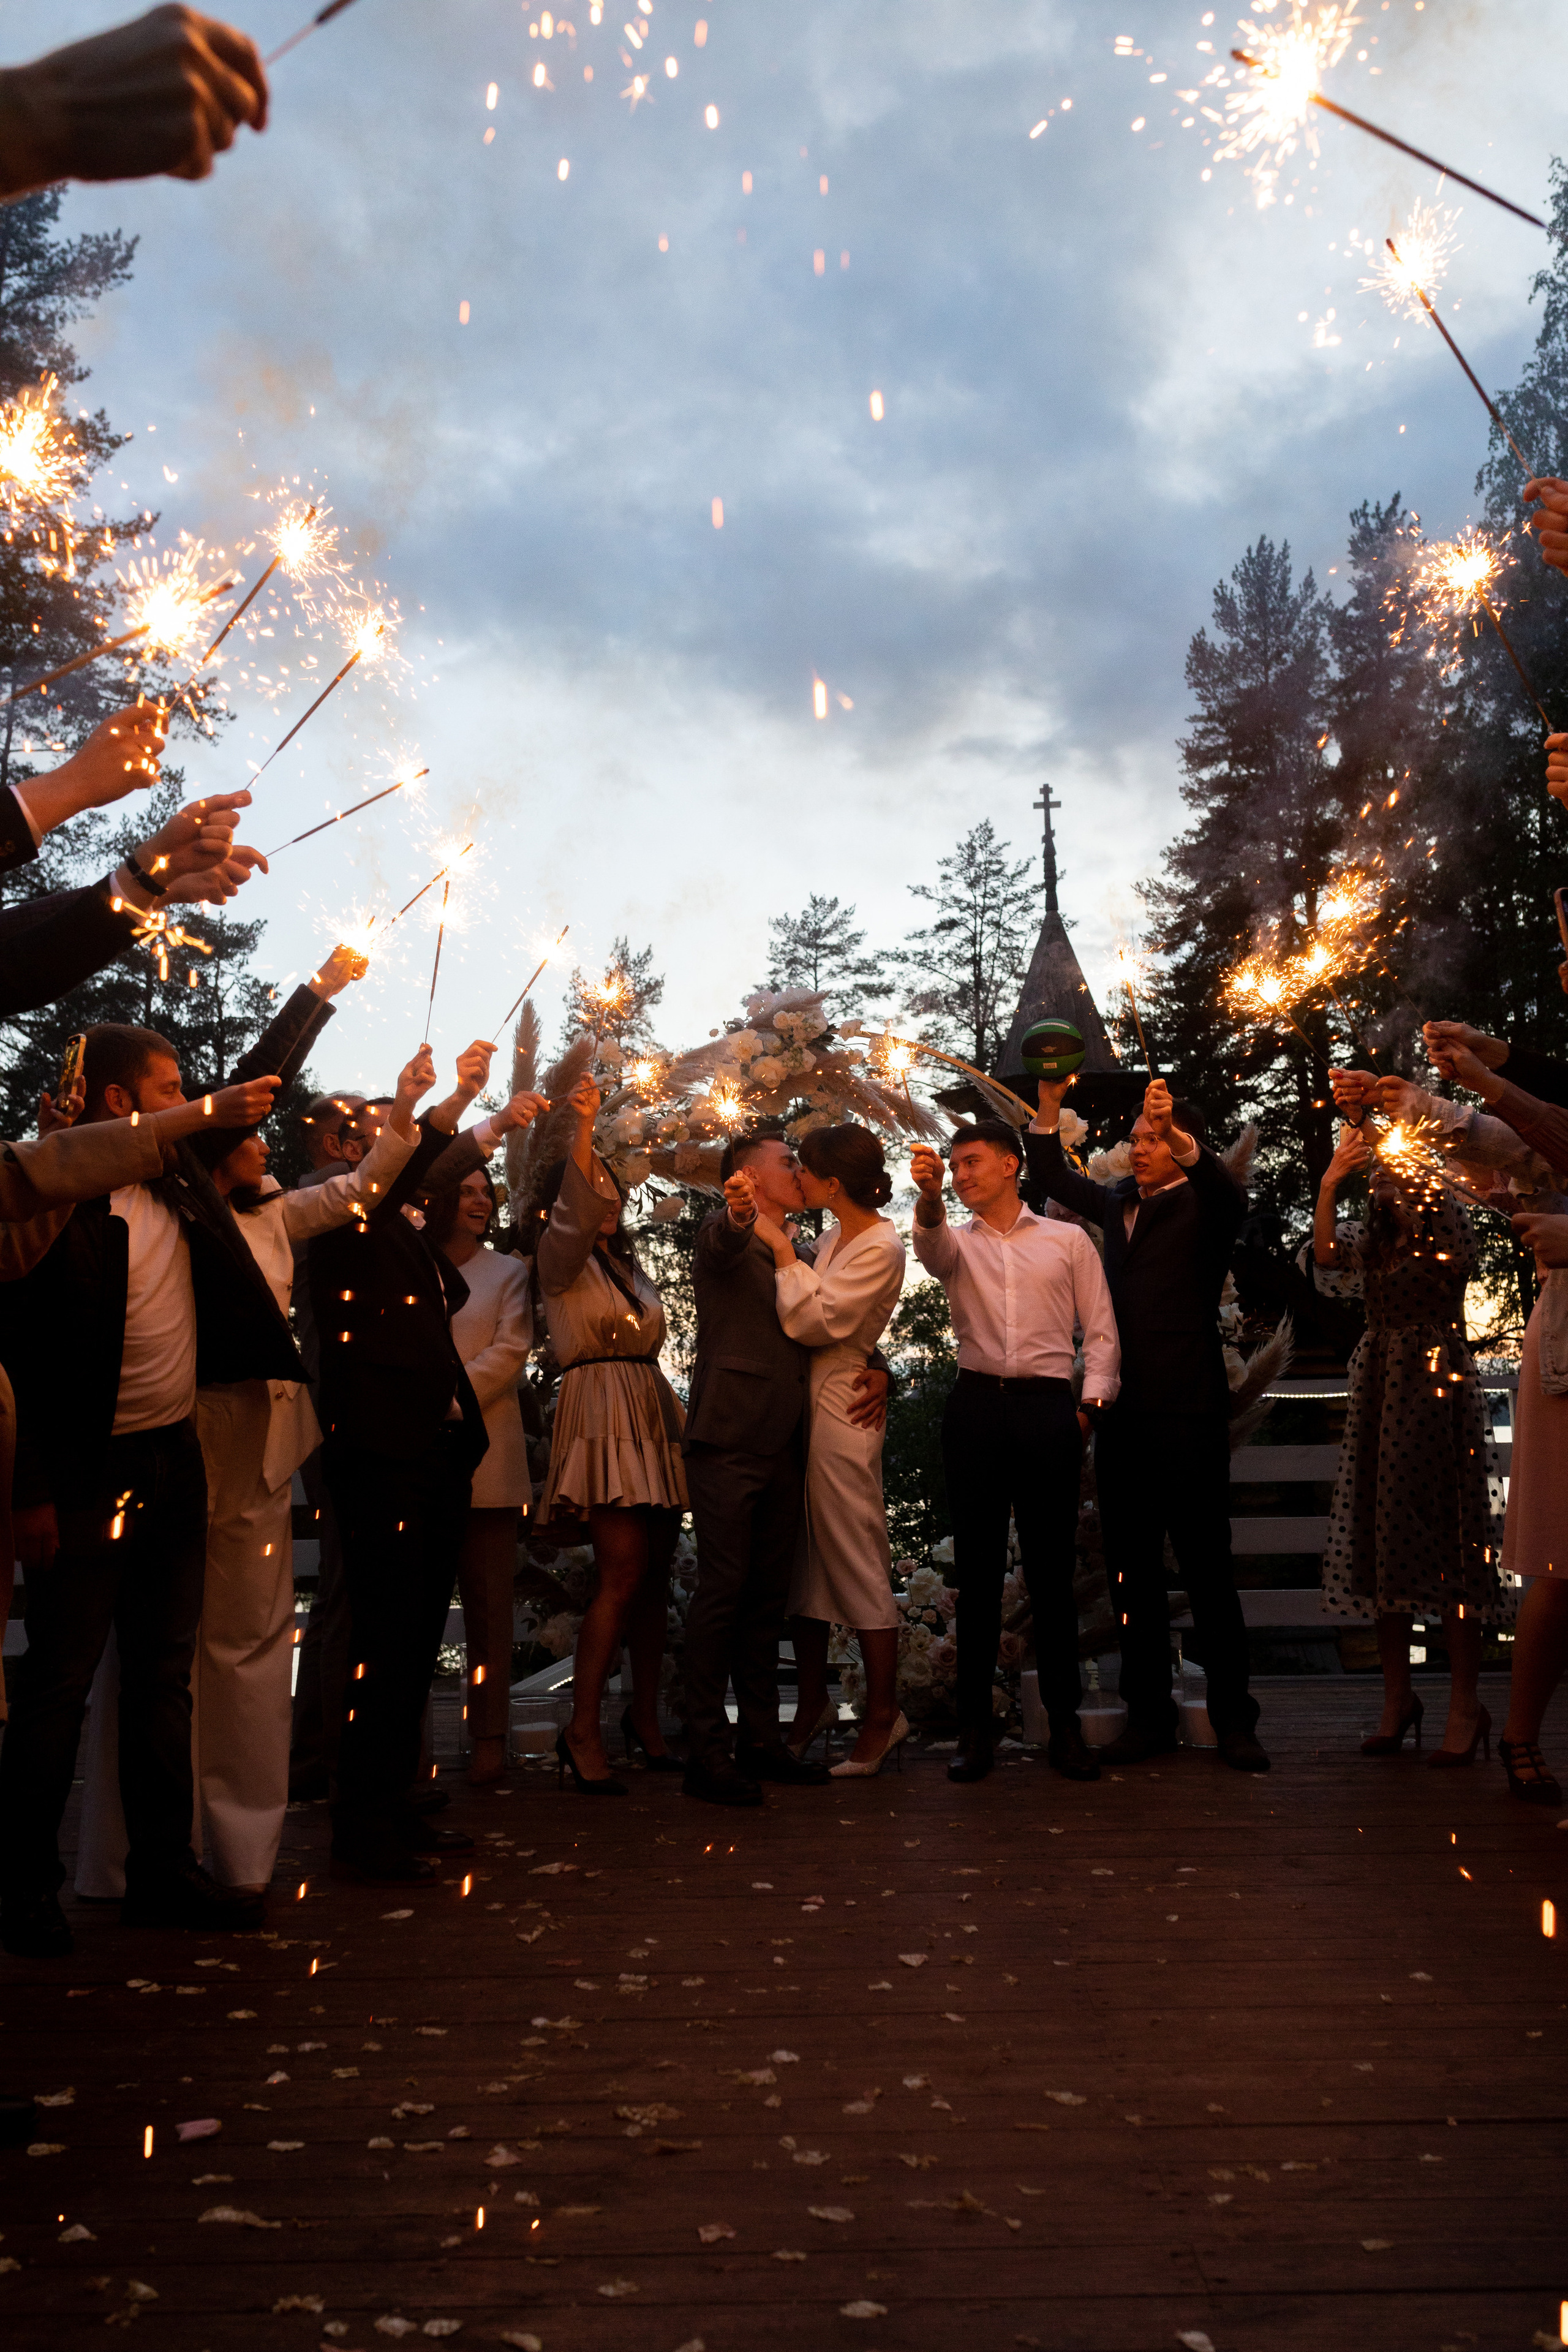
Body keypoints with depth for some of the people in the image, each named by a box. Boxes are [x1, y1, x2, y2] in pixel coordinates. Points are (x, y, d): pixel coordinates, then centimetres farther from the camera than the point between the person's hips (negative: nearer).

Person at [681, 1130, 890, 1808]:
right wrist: (738, 1213, -50)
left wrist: (877, 1369, 4)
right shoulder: (723, 1236, -1)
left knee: (769, 1596, 10)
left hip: (783, 1447, 7)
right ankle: (706, 1750, -4)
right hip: (728, 1441, -7)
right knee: (722, 1591, -8)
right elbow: (723, 1242, -26)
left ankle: (760, 1738, 17)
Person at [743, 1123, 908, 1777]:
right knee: (804, 1563, 12)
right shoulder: (835, 1239, 13)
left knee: (859, 1564, -2)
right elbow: (800, 1312, 12)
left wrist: (781, 1248, -13)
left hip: (842, 1411, -9)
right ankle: (812, 1705, 22)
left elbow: (812, 1320, -18)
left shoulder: (880, 1247, -13)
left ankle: (882, 1717, 8)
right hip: (805, 1405, 9)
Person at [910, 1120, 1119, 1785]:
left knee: (1052, 1569, 2)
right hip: (976, 1406, 1)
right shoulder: (957, 1242, 13)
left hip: (1049, 1410, -1)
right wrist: (929, 1198, -32)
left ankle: (1064, 1724, 10)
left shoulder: (1068, 1240, 12)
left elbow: (1101, 1331, 9)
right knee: (977, 1568, 3)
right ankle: (975, 1725, 10)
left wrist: (1091, 1403, -3)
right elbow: (931, 1245, -12)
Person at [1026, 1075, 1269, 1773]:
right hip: (1123, 1411, 6)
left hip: (1188, 1413, -6)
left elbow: (1230, 1195, -22)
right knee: (1132, 1570, 9)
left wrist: (1178, 1132, -36)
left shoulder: (1202, 1206, 0)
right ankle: (1149, 1713, 18)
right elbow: (1054, 1178, 25)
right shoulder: (1120, 1204, 16)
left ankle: (1233, 1719, 8)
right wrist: (1048, 1108, 10)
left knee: (1206, 1568, -1)